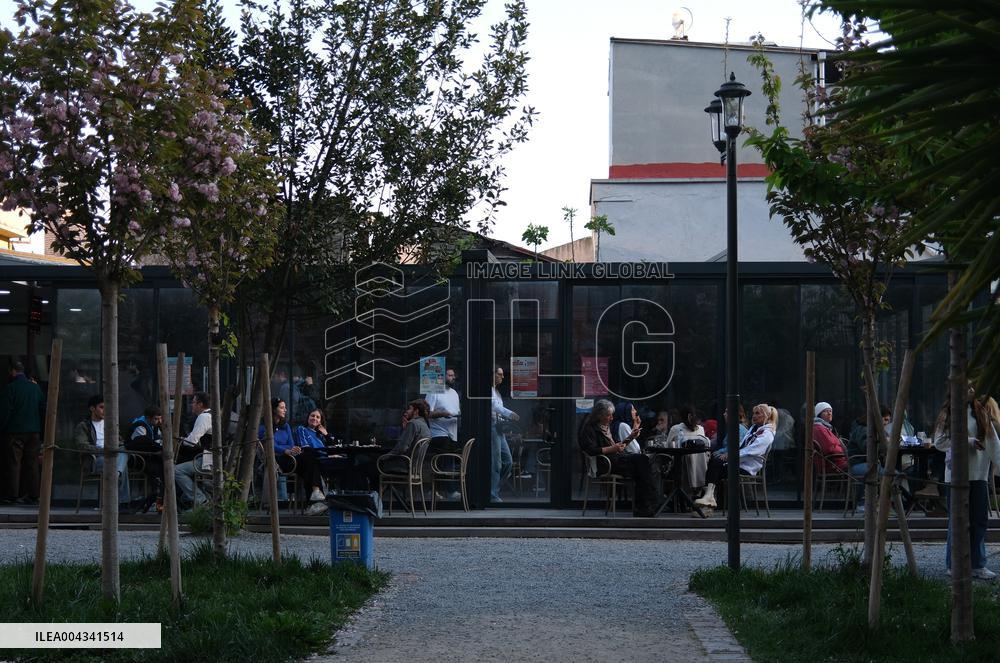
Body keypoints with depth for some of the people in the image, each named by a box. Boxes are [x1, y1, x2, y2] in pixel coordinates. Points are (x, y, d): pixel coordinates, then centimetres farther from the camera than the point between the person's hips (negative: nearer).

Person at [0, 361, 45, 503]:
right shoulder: (36, 388, 7)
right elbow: (43, 410, 12)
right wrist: (41, 431, 19)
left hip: (15, 432, -4)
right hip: (34, 432, 4)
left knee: (14, 464, 0)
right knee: (32, 464, 6)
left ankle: (12, 495, -2)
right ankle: (33, 495, 4)